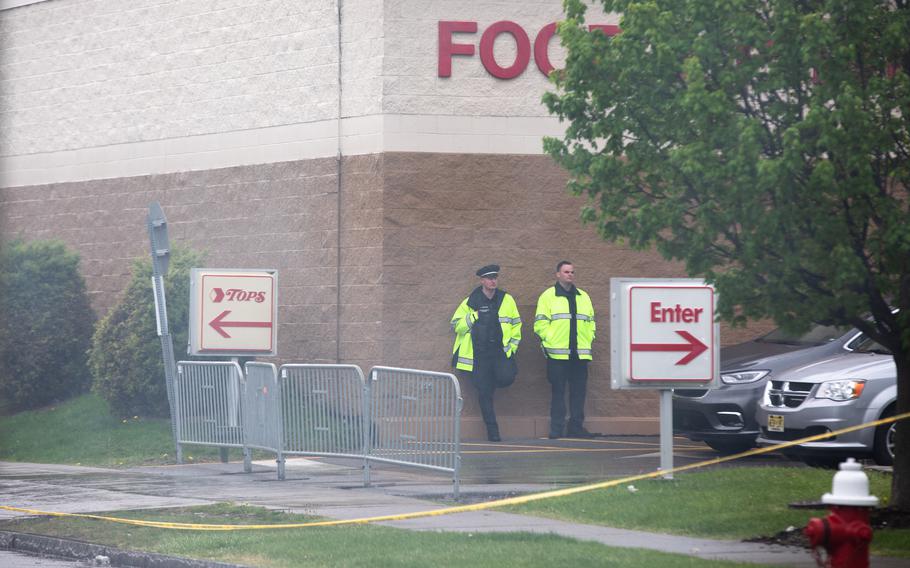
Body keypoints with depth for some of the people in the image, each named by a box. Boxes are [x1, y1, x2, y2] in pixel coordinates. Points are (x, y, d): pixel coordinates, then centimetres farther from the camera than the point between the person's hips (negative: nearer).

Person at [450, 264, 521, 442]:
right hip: (479, 354, 0)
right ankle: (492, 430, 7)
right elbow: (456, 326, 4)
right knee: (484, 394, -1)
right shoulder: (470, 303, 3)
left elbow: (516, 323, 16)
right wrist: (473, 316, -12)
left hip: (500, 351, 0)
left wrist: (512, 345, 7)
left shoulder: (506, 300, 6)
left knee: (506, 378, -25)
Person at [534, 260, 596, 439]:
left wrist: (588, 340, 9)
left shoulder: (583, 297, 17)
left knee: (579, 391, 4)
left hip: (580, 354, 5)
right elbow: (540, 323, -3)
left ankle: (576, 427, 10)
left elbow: (590, 322, 22)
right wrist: (550, 341, -10)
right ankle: (556, 429, -1)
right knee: (558, 391, -3)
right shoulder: (548, 296, 2)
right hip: (558, 354, -5)